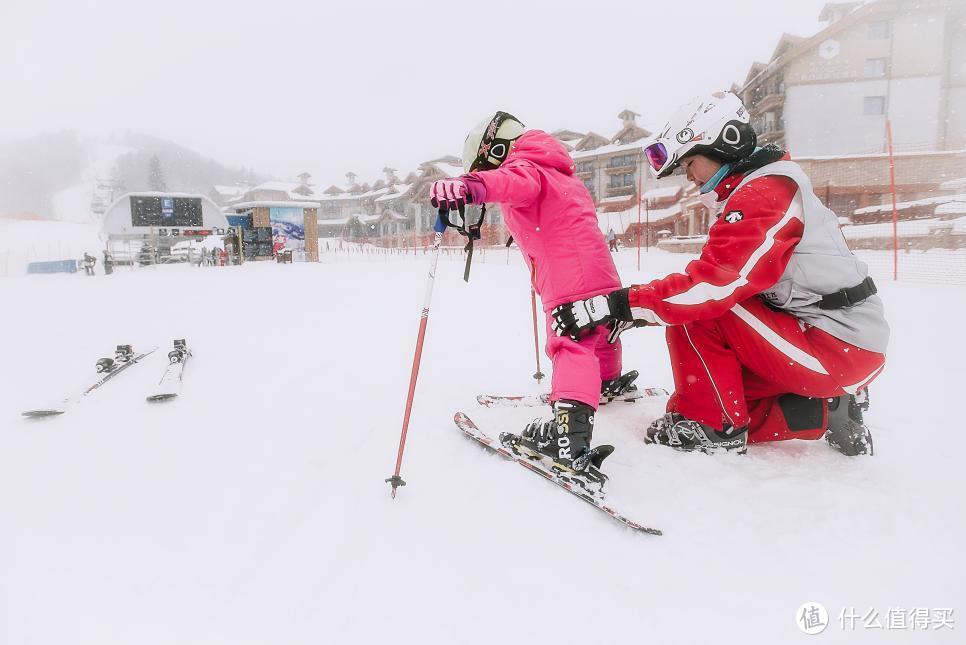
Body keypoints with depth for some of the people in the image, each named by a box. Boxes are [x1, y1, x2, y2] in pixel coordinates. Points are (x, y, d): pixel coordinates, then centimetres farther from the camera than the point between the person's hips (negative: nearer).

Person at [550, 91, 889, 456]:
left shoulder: (765, 192, -17)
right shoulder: (752, 193, 14)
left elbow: (715, 284, -29)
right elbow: (713, 277, 9)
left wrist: (622, 303, -28)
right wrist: (639, 311, -2)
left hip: (838, 349, -10)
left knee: (696, 312, -18)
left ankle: (709, 425, -7)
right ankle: (824, 411, 8)